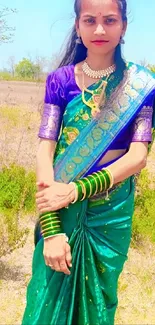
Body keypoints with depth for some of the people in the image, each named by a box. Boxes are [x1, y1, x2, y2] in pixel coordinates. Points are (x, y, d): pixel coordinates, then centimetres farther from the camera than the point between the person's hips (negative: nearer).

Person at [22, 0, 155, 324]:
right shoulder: (60, 80, -2)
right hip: (62, 212, 0)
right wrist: (51, 230, -19)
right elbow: (45, 153, -9)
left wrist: (75, 190, -23)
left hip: (112, 214, 0)